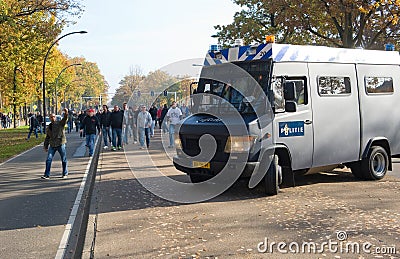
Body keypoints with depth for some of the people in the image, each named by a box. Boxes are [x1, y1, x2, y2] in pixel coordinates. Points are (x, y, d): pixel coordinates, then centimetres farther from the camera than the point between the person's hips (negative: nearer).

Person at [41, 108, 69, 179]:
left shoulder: (60, 123, -1)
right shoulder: (48, 127, 13)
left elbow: (64, 119, -21)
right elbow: (47, 137, 21)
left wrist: (66, 114, -41)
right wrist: (46, 146, 19)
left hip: (60, 144, -4)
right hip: (52, 145, 4)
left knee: (64, 160, 5)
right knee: (48, 159, -3)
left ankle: (65, 173, 19)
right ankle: (47, 175, 2)